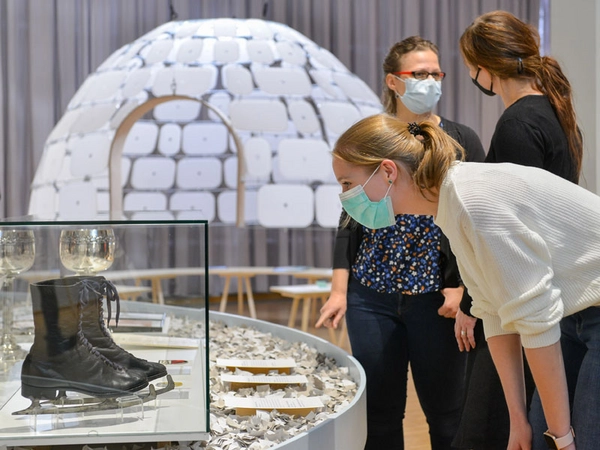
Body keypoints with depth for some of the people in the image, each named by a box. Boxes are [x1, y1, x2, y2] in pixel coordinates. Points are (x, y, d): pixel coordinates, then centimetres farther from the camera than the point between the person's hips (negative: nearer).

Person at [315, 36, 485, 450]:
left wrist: (464, 287, -10)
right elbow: (351, 220, 7)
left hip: (436, 299, -1)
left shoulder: (461, 142, 2)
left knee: (447, 412, 5)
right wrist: (339, 289, 0)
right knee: (378, 412, 7)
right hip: (372, 296, 1)